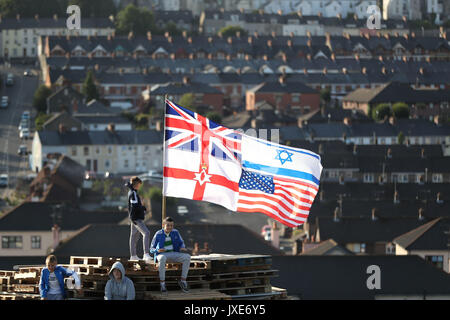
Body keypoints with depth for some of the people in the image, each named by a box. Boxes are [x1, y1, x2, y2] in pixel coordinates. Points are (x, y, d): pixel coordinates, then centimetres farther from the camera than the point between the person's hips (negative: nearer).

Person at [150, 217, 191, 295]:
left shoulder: (175, 232, 7)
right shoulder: (158, 235, -1)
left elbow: (181, 243, 15)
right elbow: (152, 249, 4)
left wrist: (183, 248, -9)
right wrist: (157, 250, -19)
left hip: (174, 254, 3)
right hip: (162, 254, -3)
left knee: (187, 257, -25)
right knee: (162, 258, -42)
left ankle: (183, 281, -17)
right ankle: (162, 284, -39)